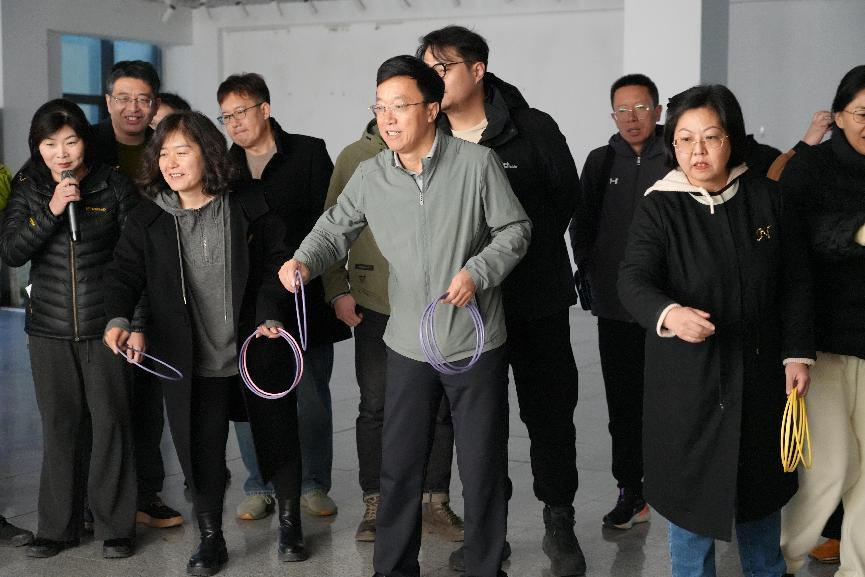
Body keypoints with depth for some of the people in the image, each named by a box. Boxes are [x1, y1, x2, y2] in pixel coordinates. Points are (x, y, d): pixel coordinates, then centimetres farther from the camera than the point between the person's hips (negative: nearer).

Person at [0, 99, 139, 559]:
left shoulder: (113, 185, -3)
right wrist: (51, 211, -17)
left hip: (104, 325, -2)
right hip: (49, 329, 2)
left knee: (111, 421, 0)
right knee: (60, 425, 8)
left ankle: (115, 526, 12)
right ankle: (58, 526, 19)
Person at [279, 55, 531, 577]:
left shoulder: (477, 162, -11)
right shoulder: (370, 175, -1)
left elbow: (515, 229, -4)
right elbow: (336, 228, 7)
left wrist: (477, 272, -18)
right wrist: (305, 261, -12)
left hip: (476, 343, -3)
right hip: (408, 346, 3)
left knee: (482, 469, 8)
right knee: (400, 466, 11)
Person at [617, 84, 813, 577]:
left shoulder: (765, 197, -2)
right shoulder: (660, 207, -11)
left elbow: (796, 281, 3)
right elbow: (635, 279, -24)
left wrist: (797, 354, 0)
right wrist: (668, 314, -45)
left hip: (760, 370, 3)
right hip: (688, 371, -3)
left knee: (762, 481, 19)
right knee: (691, 482, 7)